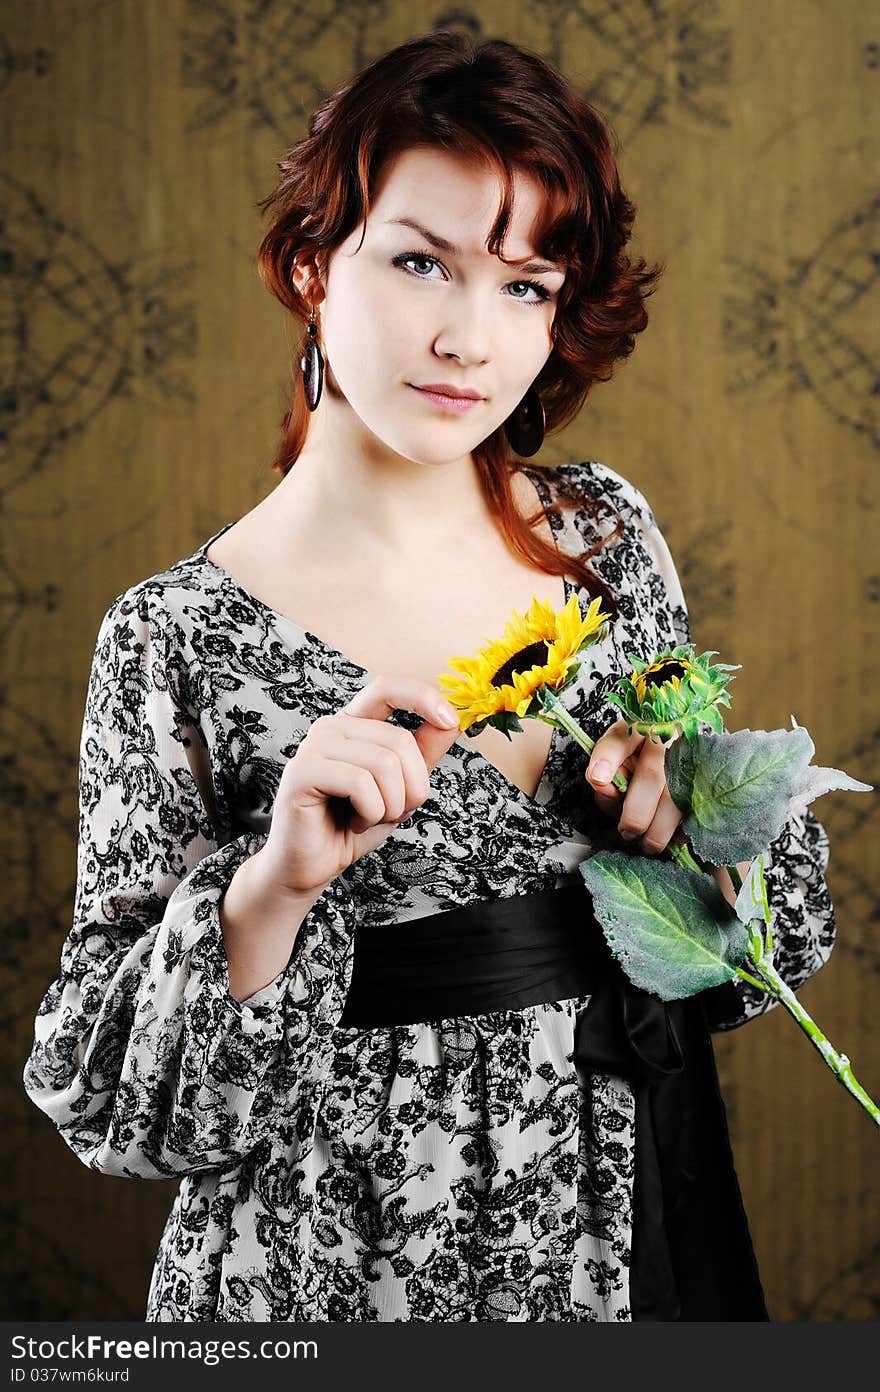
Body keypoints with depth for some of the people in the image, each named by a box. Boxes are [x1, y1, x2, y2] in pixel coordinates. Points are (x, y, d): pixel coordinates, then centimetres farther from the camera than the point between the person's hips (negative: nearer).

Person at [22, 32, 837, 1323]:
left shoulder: (605, 529, -3)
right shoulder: (179, 638, -15)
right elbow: (102, 1096, -12)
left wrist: (693, 810, -12)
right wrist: (272, 886, -28)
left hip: (625, 1220, 4)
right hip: (339, 1261, -4)